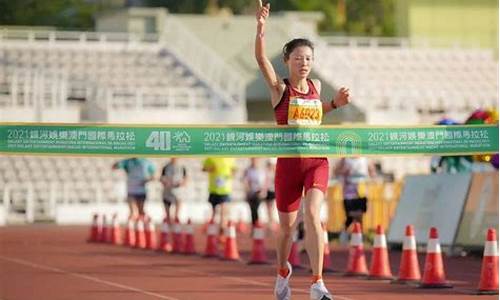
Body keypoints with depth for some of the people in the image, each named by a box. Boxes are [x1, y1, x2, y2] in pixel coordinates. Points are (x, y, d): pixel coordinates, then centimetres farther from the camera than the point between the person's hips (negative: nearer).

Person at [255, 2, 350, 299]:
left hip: (317, 162, 1)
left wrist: (335, 103, 11)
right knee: (287, 225, 11)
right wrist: (261, 29, -35)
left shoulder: (316, 86, 8)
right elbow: (261, 58, -20)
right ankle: (283, 271, 41)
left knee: (312, 215, -21)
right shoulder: (279, 87, -4)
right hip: (288, 163, -1)